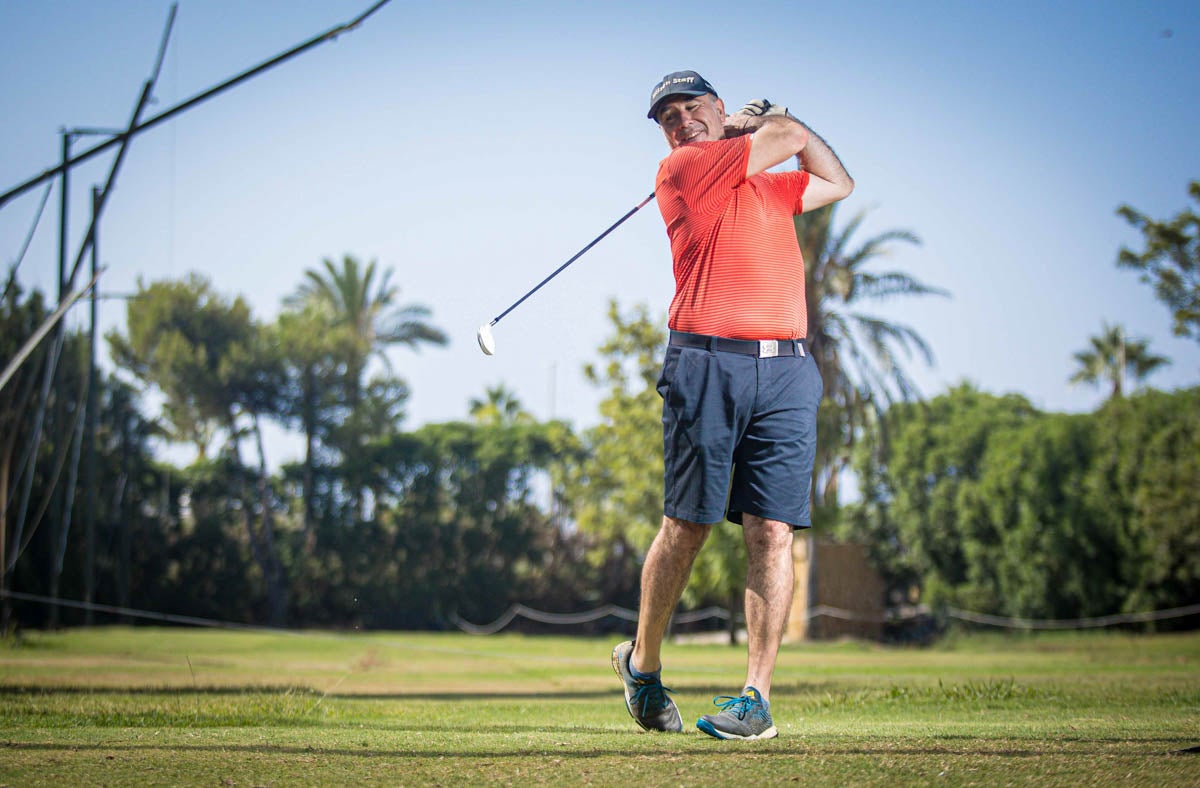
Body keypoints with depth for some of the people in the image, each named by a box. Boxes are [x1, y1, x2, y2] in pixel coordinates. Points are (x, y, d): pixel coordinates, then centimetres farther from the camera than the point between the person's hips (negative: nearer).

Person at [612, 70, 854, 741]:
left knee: (773, 533, -6)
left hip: (787, 368, 5)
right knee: (687, 527, -1)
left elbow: (837, 182, 40)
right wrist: (769, 126, 24)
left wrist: (768, 116, 32)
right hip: (708, 364, -4)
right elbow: (787, 140, 2)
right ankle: (643, 663, 19)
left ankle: (757, 696, -8)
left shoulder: (768, 184, 24)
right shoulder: (683, 170, 3)